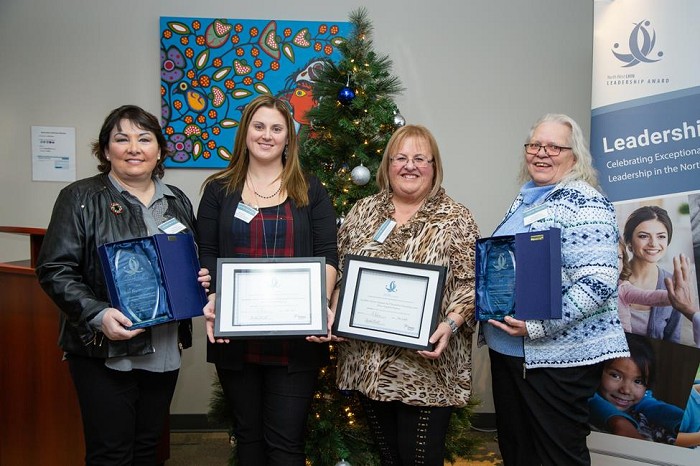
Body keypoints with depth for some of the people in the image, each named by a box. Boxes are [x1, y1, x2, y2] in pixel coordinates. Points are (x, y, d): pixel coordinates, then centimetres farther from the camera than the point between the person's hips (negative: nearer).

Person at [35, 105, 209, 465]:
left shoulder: (177, 202, 11)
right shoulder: (81, 199, -5)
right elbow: (54, 269, -10)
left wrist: (201, 280, 0)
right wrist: (97, 315, -23)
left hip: (165, 350, 5)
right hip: (105, 352, -5)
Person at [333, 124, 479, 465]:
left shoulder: (456, 219, -3)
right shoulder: (362, 212, 8)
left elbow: (469, 283, -6)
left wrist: (449, 324, -21)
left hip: (426, 368, -3)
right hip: (367, 362, 4)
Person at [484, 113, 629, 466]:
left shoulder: (584, 203, -13)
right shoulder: (524, 200, 13)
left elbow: (597, 283, -22)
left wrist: (538, 326, -26)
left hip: (558, 357, -8)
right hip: (506, 350, 8)